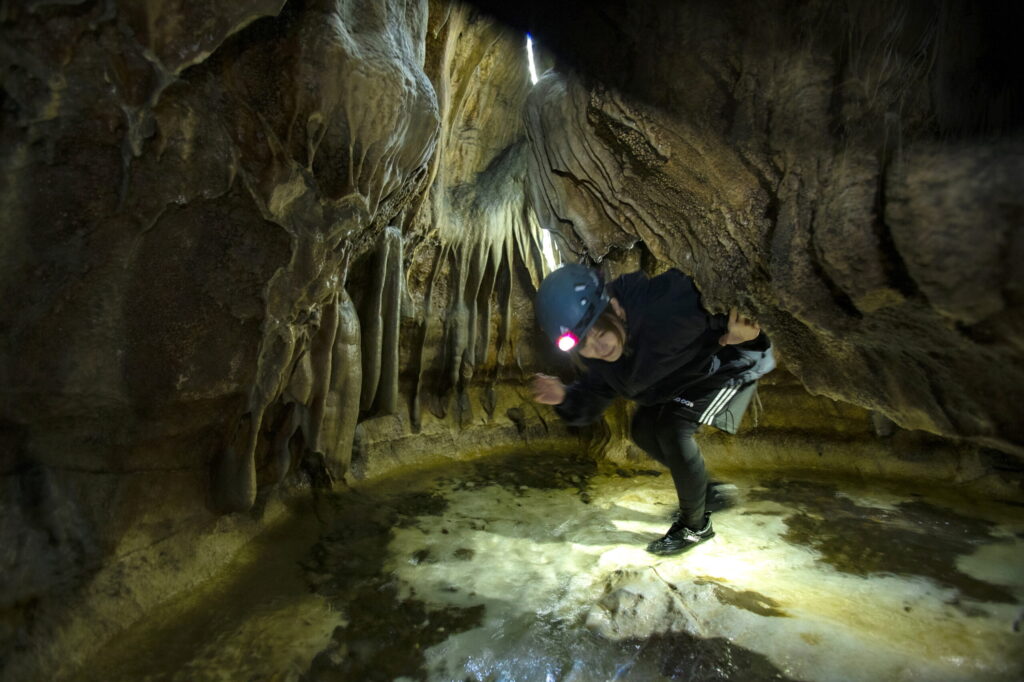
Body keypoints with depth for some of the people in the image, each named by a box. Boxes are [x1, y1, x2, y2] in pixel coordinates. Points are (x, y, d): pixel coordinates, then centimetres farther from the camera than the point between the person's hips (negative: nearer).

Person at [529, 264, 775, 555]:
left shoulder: (662, 306, -42)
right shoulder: (596, 357, -18)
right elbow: (591, 400, -8)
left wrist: (731, 332, -43)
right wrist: (565, 397, -28)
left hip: (733, 357, -7)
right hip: (683, 373, 7)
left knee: (673, 428, -22)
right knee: (643, 429, 6)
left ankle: (696, 524, 2)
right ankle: (706, 490, 28)